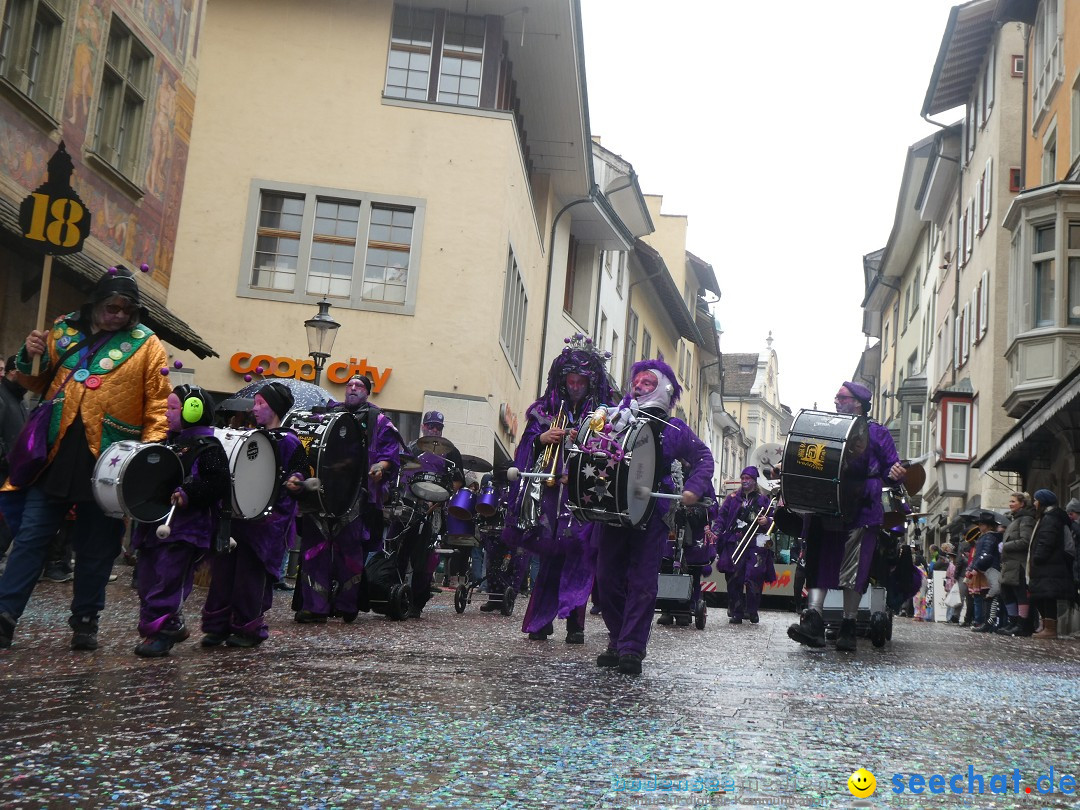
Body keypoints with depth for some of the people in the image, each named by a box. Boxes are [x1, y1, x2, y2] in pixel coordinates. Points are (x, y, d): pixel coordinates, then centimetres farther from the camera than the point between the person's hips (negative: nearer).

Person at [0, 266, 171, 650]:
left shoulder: (146, 345, 0)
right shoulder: (65, 330, 10)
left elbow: (158, 403, -2)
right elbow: (38, 384, 20)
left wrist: (151, 447, -15)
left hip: (108, 460, -2)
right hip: (57, 451, 3)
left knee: (96, 547, 7)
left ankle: (85, 620, 19)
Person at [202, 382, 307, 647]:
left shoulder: (288, 441, -4)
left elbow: (299, 475, -7)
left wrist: (293, 481, -28)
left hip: (266, 520, -7)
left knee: (250, 573, -3)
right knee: (223, 568, 5)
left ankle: (249, 628, 9)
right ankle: (218, 625, 12)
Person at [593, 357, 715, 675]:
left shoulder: (674, 429, 7)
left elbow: (704, 458, 10)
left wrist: (694, 489, -7)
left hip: (651, 514, -3)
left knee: (642, 582, -5)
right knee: (607, 577, 5)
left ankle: (632, 649, -2)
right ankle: (618, 641, 19)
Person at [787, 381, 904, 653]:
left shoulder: (876, 433, 9)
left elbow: (891, 466, 4)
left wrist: (896, 473, -19)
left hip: (861, 512, -4)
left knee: (854, 569, -6)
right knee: (819, 562, -7)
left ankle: (848, 628, -1)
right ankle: (813, 621, -14)